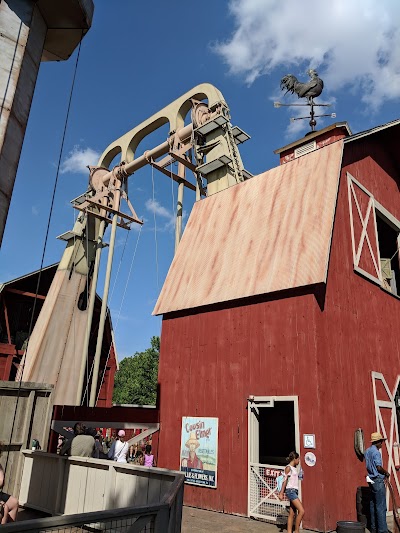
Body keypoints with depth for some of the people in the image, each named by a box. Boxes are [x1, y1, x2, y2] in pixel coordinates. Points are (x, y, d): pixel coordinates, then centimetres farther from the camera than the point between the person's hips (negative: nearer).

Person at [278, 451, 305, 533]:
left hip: (295, 491, 8)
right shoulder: (288, 468, -9)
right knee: (301, 511, -12)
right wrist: (281, 493, -11)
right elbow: (285, 481, -10)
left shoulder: (294, 468, 16)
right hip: (290, 490, -8)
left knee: (292, 513, 7)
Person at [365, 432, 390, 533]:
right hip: (378, 480, -9)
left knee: (373, 505, 15)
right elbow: (379, 467, -23)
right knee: (381, 506, -3)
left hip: (372, 480, 9)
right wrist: (386, 473, -5)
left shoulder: (367, 451, 10)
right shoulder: (376, 452, -18)